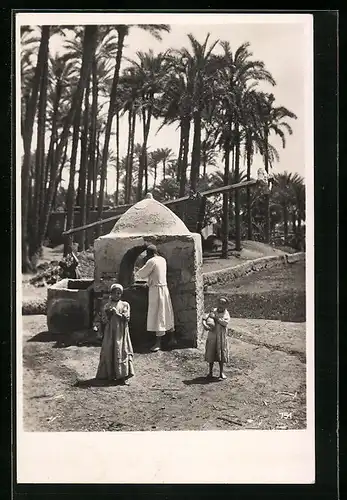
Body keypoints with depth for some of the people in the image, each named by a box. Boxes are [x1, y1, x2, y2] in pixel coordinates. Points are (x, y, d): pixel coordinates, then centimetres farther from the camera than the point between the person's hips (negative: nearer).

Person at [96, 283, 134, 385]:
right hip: (110, 332, 2)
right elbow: (104, 320, 0)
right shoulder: (107, 306, 7)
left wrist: (117, 313, -12)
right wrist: (109, 311, -13)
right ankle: (108, 374, 13)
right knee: (108, 352, 2)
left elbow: (126, 318, -5)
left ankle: (123, 376, -2)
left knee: (121, 352, -5)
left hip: (121, 333, -1)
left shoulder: (125, 305, 4)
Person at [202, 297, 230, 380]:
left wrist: (215, 317, -20)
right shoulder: (213, 311, 4)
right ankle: (210, 372, 22)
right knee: (211, 354, 7)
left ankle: (221, 372, 20)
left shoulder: (226, 314, -2)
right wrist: (205, 325, -18)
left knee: (221, 354, 5)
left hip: (221, 337, -2)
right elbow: (204, 319, 3)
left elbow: (225, 322, -21)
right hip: (212, 336, 2)